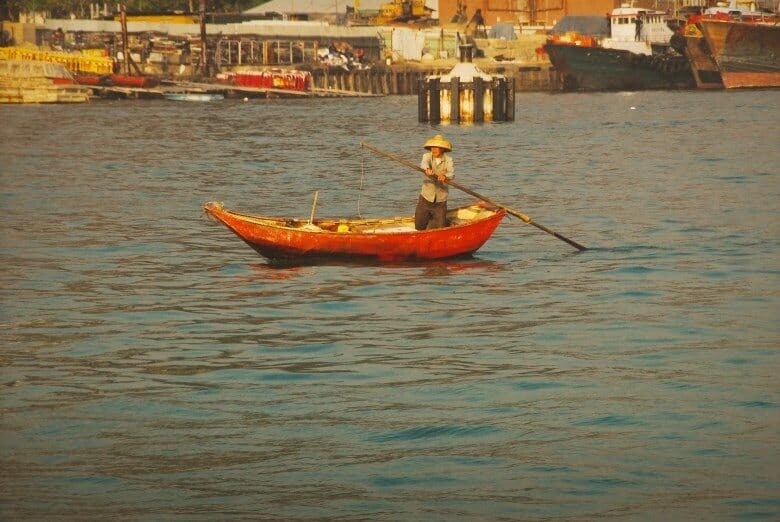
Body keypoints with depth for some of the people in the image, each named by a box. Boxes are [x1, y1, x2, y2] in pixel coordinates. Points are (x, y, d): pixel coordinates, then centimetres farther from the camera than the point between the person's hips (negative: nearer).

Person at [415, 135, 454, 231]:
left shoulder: (448, 160, -6)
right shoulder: (427, 156, -4)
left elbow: (451, 173, -25)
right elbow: (423, 163, -27)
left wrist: (445, 176, -49)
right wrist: (427, 169, -52)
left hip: (440, 201, -1)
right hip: (425, 198, 1)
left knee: (440, 229, 2)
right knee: (419, 227, 6)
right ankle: (428, 217, 38)